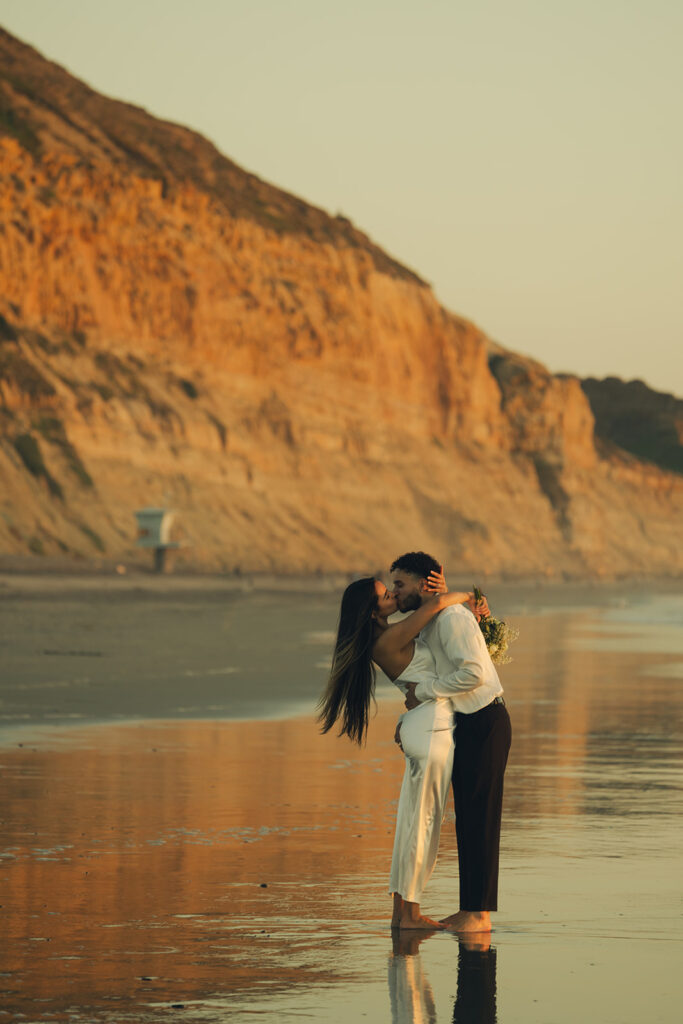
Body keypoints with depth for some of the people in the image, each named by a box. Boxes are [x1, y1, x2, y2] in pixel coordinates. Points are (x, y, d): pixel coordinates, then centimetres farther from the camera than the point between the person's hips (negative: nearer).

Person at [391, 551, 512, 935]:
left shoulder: (452, 617, -18)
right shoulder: (424, 626, 14)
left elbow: (474, 672, -29)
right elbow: (420, 678, 24)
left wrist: (424, 691, -19)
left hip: (485, 722, -10)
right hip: (466, 724, 10)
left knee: (480, 816, -7)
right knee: (466, 817, 10)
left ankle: (480, 913, -4)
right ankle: (470, 911, 14)